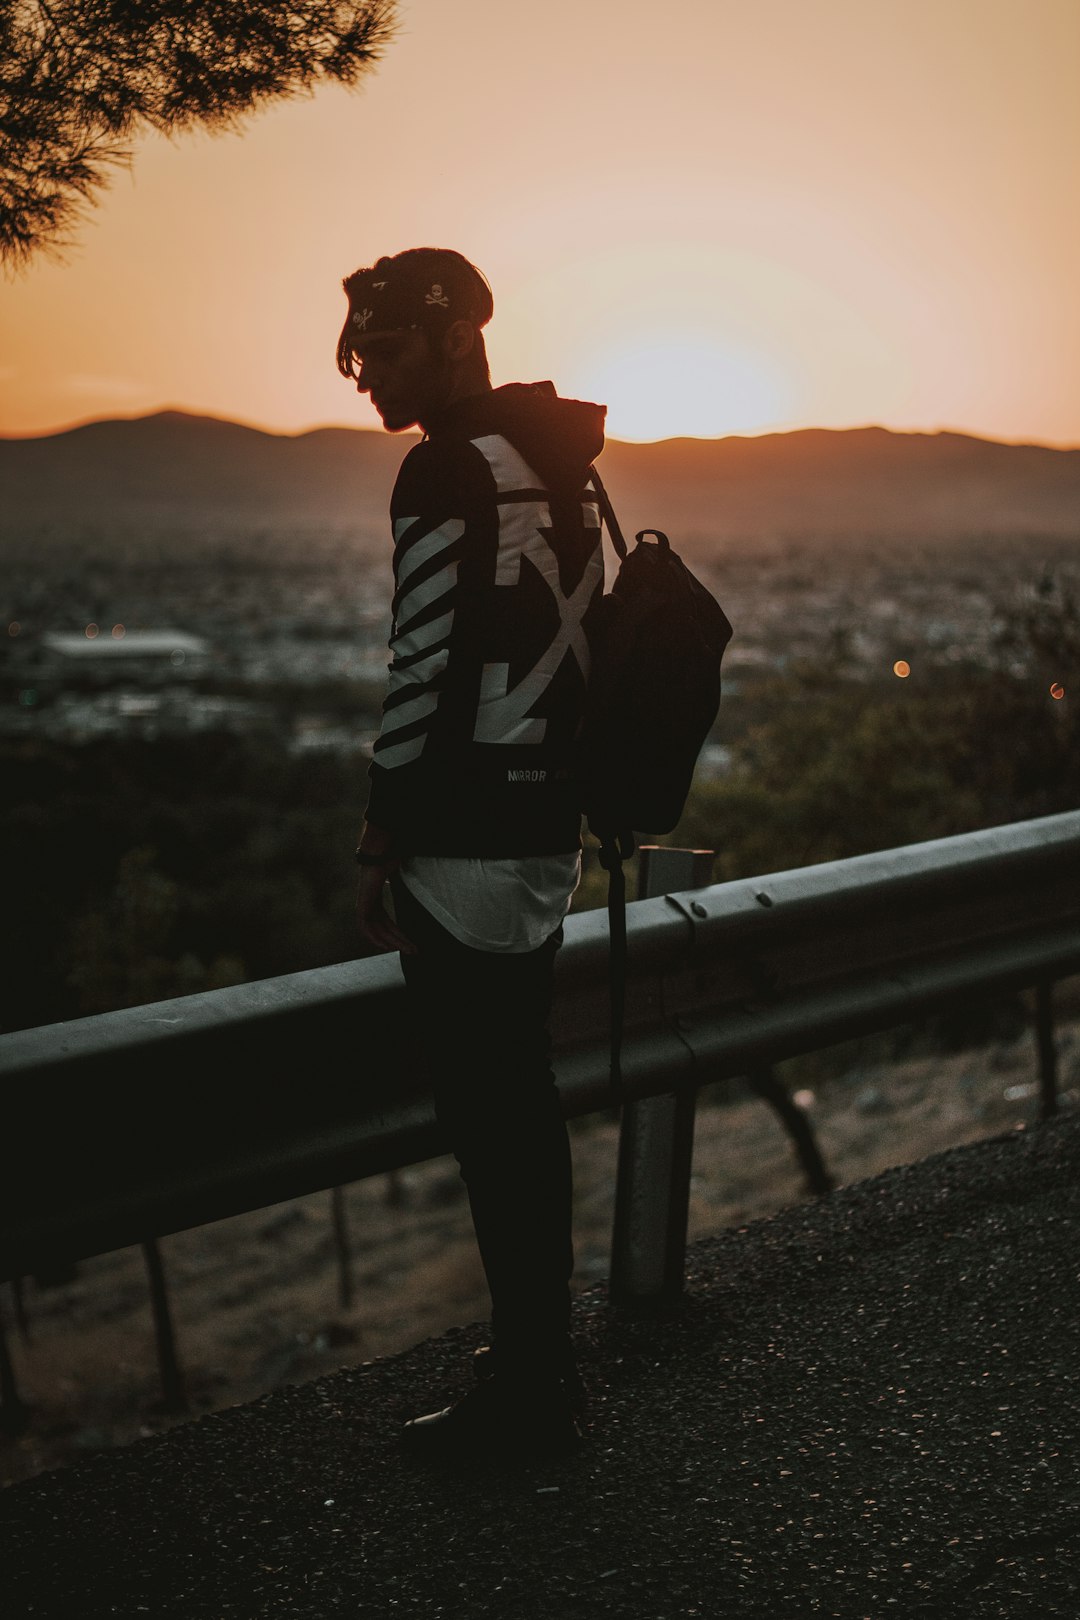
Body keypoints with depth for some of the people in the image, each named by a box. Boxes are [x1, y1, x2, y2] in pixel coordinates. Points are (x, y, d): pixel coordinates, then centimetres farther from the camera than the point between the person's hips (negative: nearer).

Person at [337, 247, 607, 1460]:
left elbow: (426, 669, -18)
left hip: (466, 846, -9)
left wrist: (380, 839, -11)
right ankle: (543, 1359, 27)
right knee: (521, 1104, 17)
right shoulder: (555, 463, 14)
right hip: (547, 828, 9)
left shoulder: (448, 473, -14)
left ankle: (524, 1393, 8)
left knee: (487, 1118, -1)